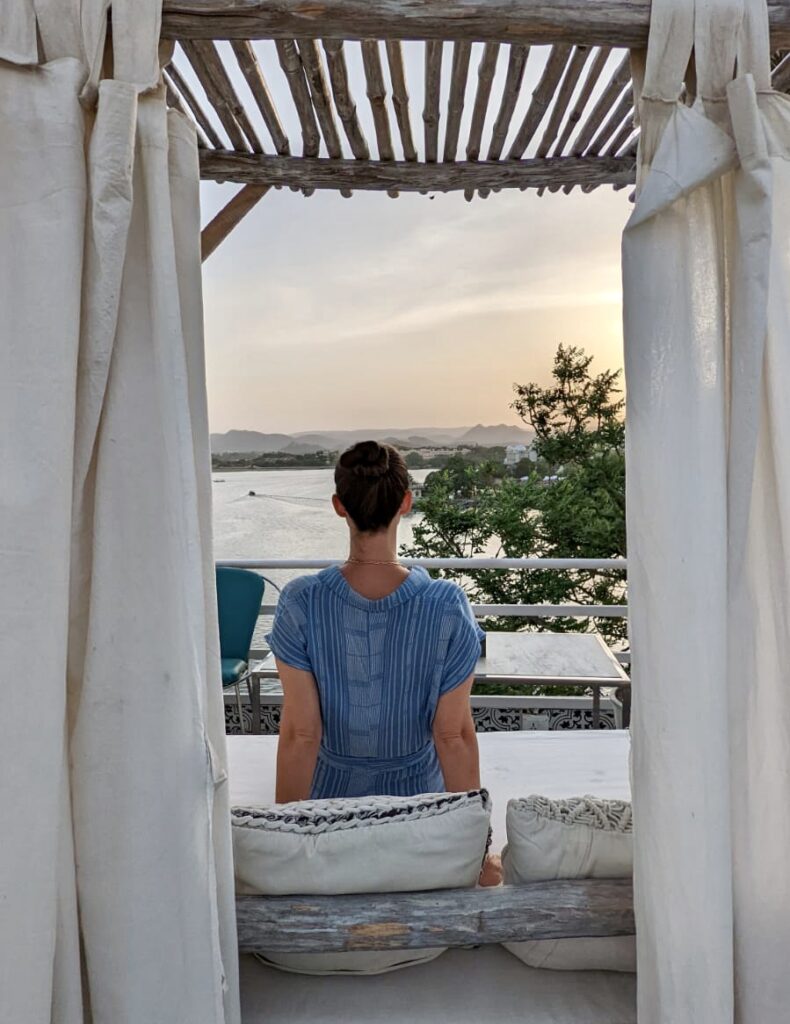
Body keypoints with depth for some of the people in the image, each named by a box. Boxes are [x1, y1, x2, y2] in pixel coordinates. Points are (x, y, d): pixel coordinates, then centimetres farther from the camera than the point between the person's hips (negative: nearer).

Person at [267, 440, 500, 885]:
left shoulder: (300, 603, -22)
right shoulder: (447, 607, -23)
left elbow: (300, 733, -17)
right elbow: (454, 735, -16)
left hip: (332, 796, 1)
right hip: (418, 797, 0)